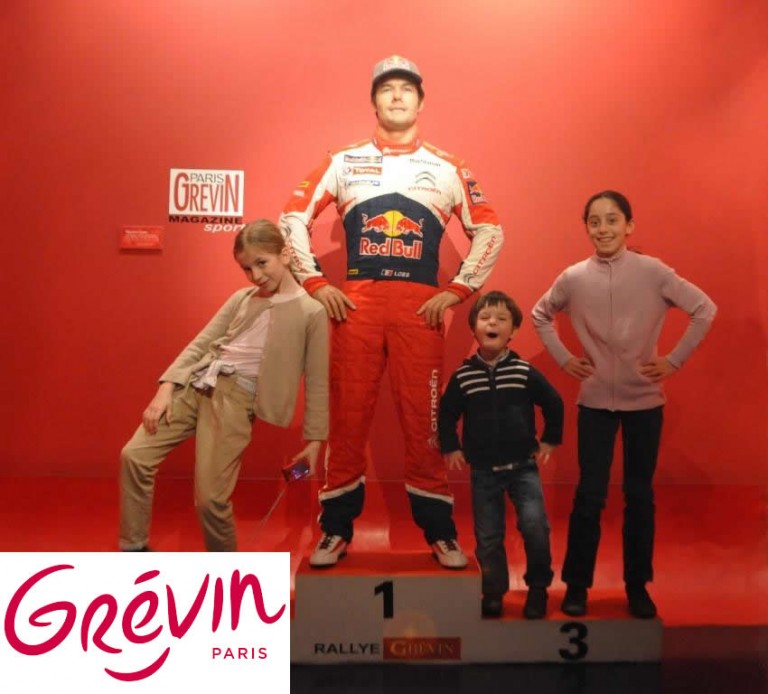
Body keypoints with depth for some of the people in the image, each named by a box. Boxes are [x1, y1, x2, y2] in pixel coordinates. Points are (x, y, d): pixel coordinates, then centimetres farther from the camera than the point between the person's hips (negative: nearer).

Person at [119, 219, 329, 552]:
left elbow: (316, 383, -1)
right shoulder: (241, 298, 12)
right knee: (134, 455, -4)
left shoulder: (311, 312, -2)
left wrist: (314, 439, -1)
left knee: (210, 498, -8)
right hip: (194, 384, 5)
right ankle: (133, 549, 14)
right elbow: (201, 343, 10)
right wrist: (165, 388, -1)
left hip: (236, 399, -5)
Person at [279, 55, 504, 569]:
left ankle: (441, 532, 15)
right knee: (347, 417, 3)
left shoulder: (448, 169, 12)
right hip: (355, 303, 1)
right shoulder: (343, 163, 12)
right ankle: (336, 531, 16)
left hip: (421, 307, 0)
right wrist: (315, 282, 1)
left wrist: (458, 290, 1)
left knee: (425, 420, 2)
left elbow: (489, 231, 11)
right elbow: (293, 219, 11)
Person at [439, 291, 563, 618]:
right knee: (488, 537, 7)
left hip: (523, 466, -1)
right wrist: (450, 448, 3)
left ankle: (538, 587, 9)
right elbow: (447, 414, 7)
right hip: (483, 471, 1)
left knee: (534, 525, -15)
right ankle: (493, 594, 28)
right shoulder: (463, 375, -5)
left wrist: (550, 440, 7)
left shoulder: (524, 372, -6)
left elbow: (553, 404, 5)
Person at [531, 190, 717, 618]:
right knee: (589, 496, 2)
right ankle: (577, 584, 17)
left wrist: (676, 360, -6)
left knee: (640, 495, 10)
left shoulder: (653, 272, -9)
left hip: (645, 401, 0)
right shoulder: (573, 278, -4)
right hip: (595, 402, 0)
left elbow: (705, 309, -4)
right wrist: (563, 357, 3)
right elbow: (540, 315, 12)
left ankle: (638, 586, 25)